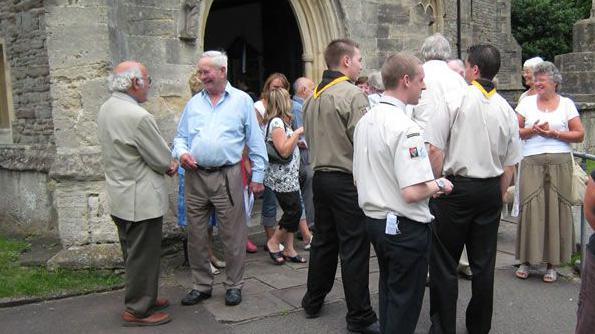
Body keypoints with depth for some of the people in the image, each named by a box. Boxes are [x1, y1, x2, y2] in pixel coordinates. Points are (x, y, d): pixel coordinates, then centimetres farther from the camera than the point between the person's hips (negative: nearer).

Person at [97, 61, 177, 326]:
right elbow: (163, 159, -16)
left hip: (120, 197, 10)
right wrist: (168, 165, 7)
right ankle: (138, 310, 15)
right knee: (144, 256, 3)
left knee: (133, 253, 20)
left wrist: (164, 164, 7)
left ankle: (143, 298, 34)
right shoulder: (138, 116, -24)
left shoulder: (106, 109, 6)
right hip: (141, 200, -10)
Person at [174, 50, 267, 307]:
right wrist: (181, 152, -5)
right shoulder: (194, 103, 13)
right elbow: (180, 136, 17)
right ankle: (202, 285, 24)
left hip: (227, 177, -4)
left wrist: (258, 176, -1)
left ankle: (234, 286, 19)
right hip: (195, 177, 4)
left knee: (232, 235, 3)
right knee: (195, 235, 10)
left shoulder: (242, 101, 3)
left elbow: (256, 142, 3)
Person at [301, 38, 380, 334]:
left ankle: (313, 301, 30)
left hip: (320, 175, 8)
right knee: (354, 248, -1)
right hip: (347, 179, -8)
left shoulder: (313, 97, 11)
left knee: (323, 240, 18)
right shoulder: (353, 95, -14)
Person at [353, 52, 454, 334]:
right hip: (405, 227, -9)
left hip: (373, 219, 9)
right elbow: (413, 193, -27)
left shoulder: (365, 121, 6)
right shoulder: (405, 127, -22)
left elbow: (358, 178, 14)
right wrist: (439, 185, -9)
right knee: (405, 303, 7)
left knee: (388, 293, 24)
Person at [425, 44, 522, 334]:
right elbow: (510, 165, 8)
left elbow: (435, 149, -14)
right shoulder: (507, 110, 6)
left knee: (444, 264, 5)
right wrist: (499, 196, 18)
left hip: (456, 187, -5)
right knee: (483, 264, 14)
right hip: (491, 190, 5)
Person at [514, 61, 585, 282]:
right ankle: (526, 261, 5)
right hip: (532, 162, 0)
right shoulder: (527, 102, 11)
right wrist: (533, 130, -10)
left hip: (559, 161, 0)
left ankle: (553, 264, 8)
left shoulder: (566, 104, 10)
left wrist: (554, 134, -6)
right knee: (530, 207, -5)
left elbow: (579, 135, 5)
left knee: (556, 208, -1)